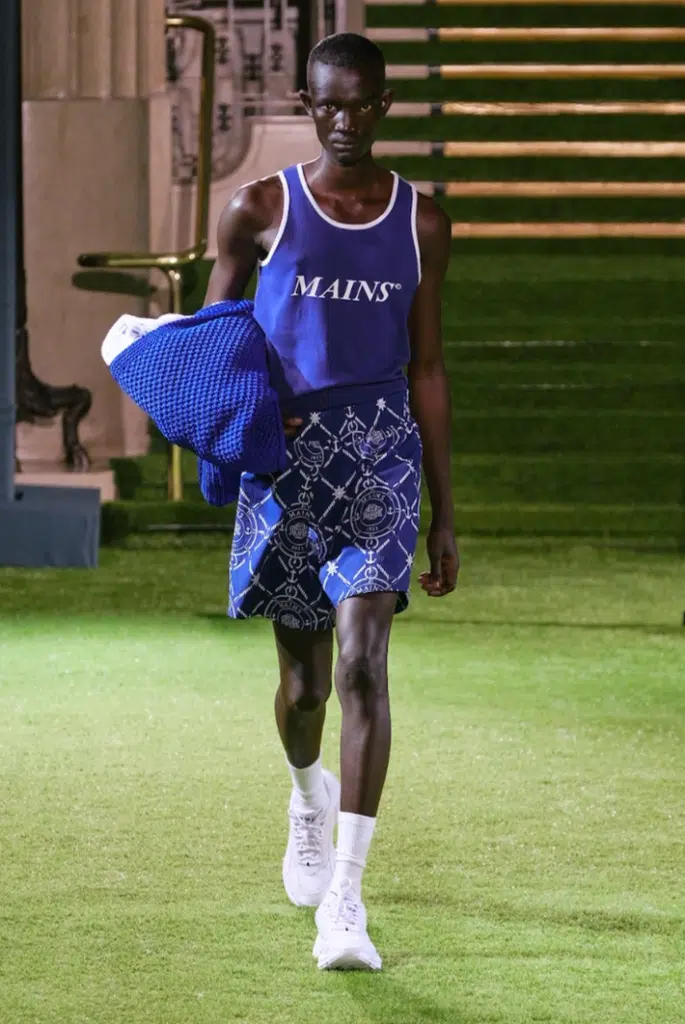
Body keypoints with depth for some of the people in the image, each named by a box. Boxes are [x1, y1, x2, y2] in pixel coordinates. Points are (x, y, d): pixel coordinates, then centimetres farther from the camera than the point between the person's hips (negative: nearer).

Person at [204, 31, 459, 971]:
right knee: (303, 672, 10)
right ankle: (309, 793, 46)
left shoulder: (420, 223, 6)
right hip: (288, 455, 1)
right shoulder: (260, 211, 2)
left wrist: (445, 515, 9)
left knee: (363, 659, -16)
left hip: (381, 448, 0)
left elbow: (426, 371, 10)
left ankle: (345, 896, -20)